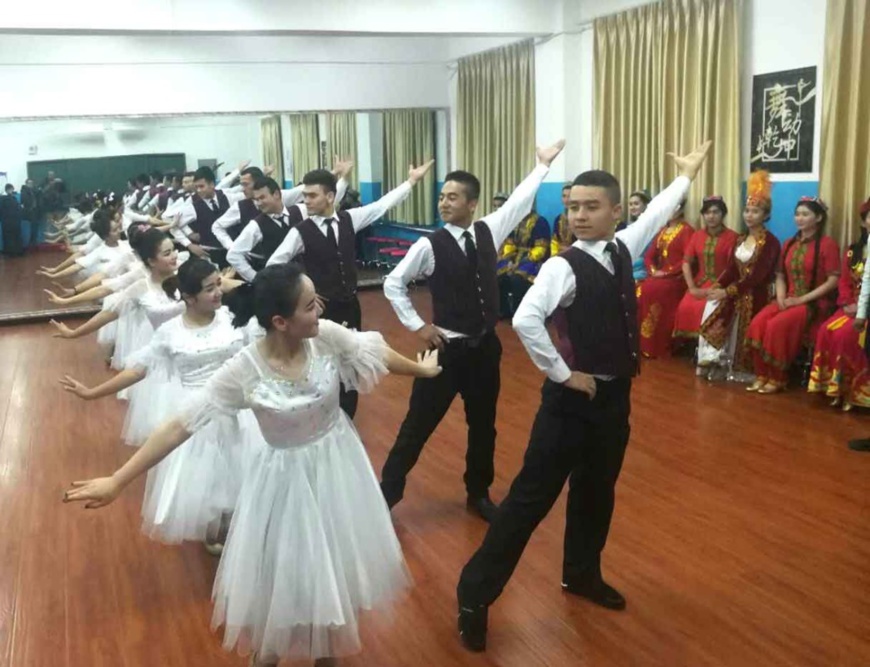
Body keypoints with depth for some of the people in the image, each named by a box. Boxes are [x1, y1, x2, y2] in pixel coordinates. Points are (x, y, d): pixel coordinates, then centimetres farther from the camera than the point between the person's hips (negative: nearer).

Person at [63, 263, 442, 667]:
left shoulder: (329, 336, -18)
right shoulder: (245, 370, -26)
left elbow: (377, 353, 0)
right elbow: (181, 425, -25)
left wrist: (421, 370, 17)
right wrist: (116, 482, -26)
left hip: (338, 464, 4)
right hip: (288, 477, -3)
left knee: (338, 565, 20)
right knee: (283, 576, 12)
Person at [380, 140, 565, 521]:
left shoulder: (488, 231, 1)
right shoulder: (429, 246, -11)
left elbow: (518, 203, 10)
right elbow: (393, 284, -2)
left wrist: (543, 165, 12)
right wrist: (417, 326, -6)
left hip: (486, 347, 4)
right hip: (448, 349, -4)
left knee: (483, 426, 16)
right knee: (418, 425, 3)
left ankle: (478, 494, 34)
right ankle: (387, 493, 18)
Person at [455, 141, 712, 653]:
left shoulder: (623, 249, 4)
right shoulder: (564, 266, -18)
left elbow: (657, 214, 24)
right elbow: (525, 320, -32)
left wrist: (687, 175, 37)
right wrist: (562, 374, -23)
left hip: (615, 395, 7)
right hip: (574, 397, -7)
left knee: (597, 492, 21)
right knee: (532, 497, -3)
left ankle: (582, 574, 43)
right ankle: (475, 596, 7)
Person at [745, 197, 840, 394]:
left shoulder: (828, 244, -5)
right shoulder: (789, 244, 15)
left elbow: (833, 281, -11)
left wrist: (802, 299, -17)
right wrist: (781, 298, -6)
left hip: (815, 303, -6)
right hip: (788, 300, 6)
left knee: (778, 325, -30)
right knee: (758, 323, -22)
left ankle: (777, 379, -16)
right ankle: (762, 375, -13)